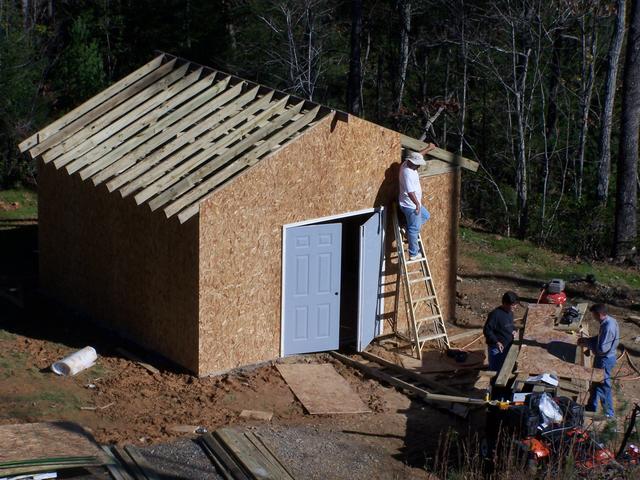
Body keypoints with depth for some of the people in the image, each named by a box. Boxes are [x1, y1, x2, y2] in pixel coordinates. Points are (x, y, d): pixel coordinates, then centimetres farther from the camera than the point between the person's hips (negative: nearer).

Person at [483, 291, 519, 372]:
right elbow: (487, 330, -18)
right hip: (496, 348, -8)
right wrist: (496, 342, -25)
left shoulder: (510, 313, 5)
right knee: (495, 370, -2)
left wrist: (513, 330, 2)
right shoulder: (495, 314, -21)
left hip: (507, 346, 8)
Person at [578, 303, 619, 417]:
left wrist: (587, 344, -16)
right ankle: (591, 407, 38)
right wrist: (587, 339, 4)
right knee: (596, 383, 23)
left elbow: (602, 349, -29)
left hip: (605, 360, -10)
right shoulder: (610, 320, 0)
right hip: (605, 357, 10)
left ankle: (609, 413, 19)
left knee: (604, 386, 5)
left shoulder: (608, 327, -31)